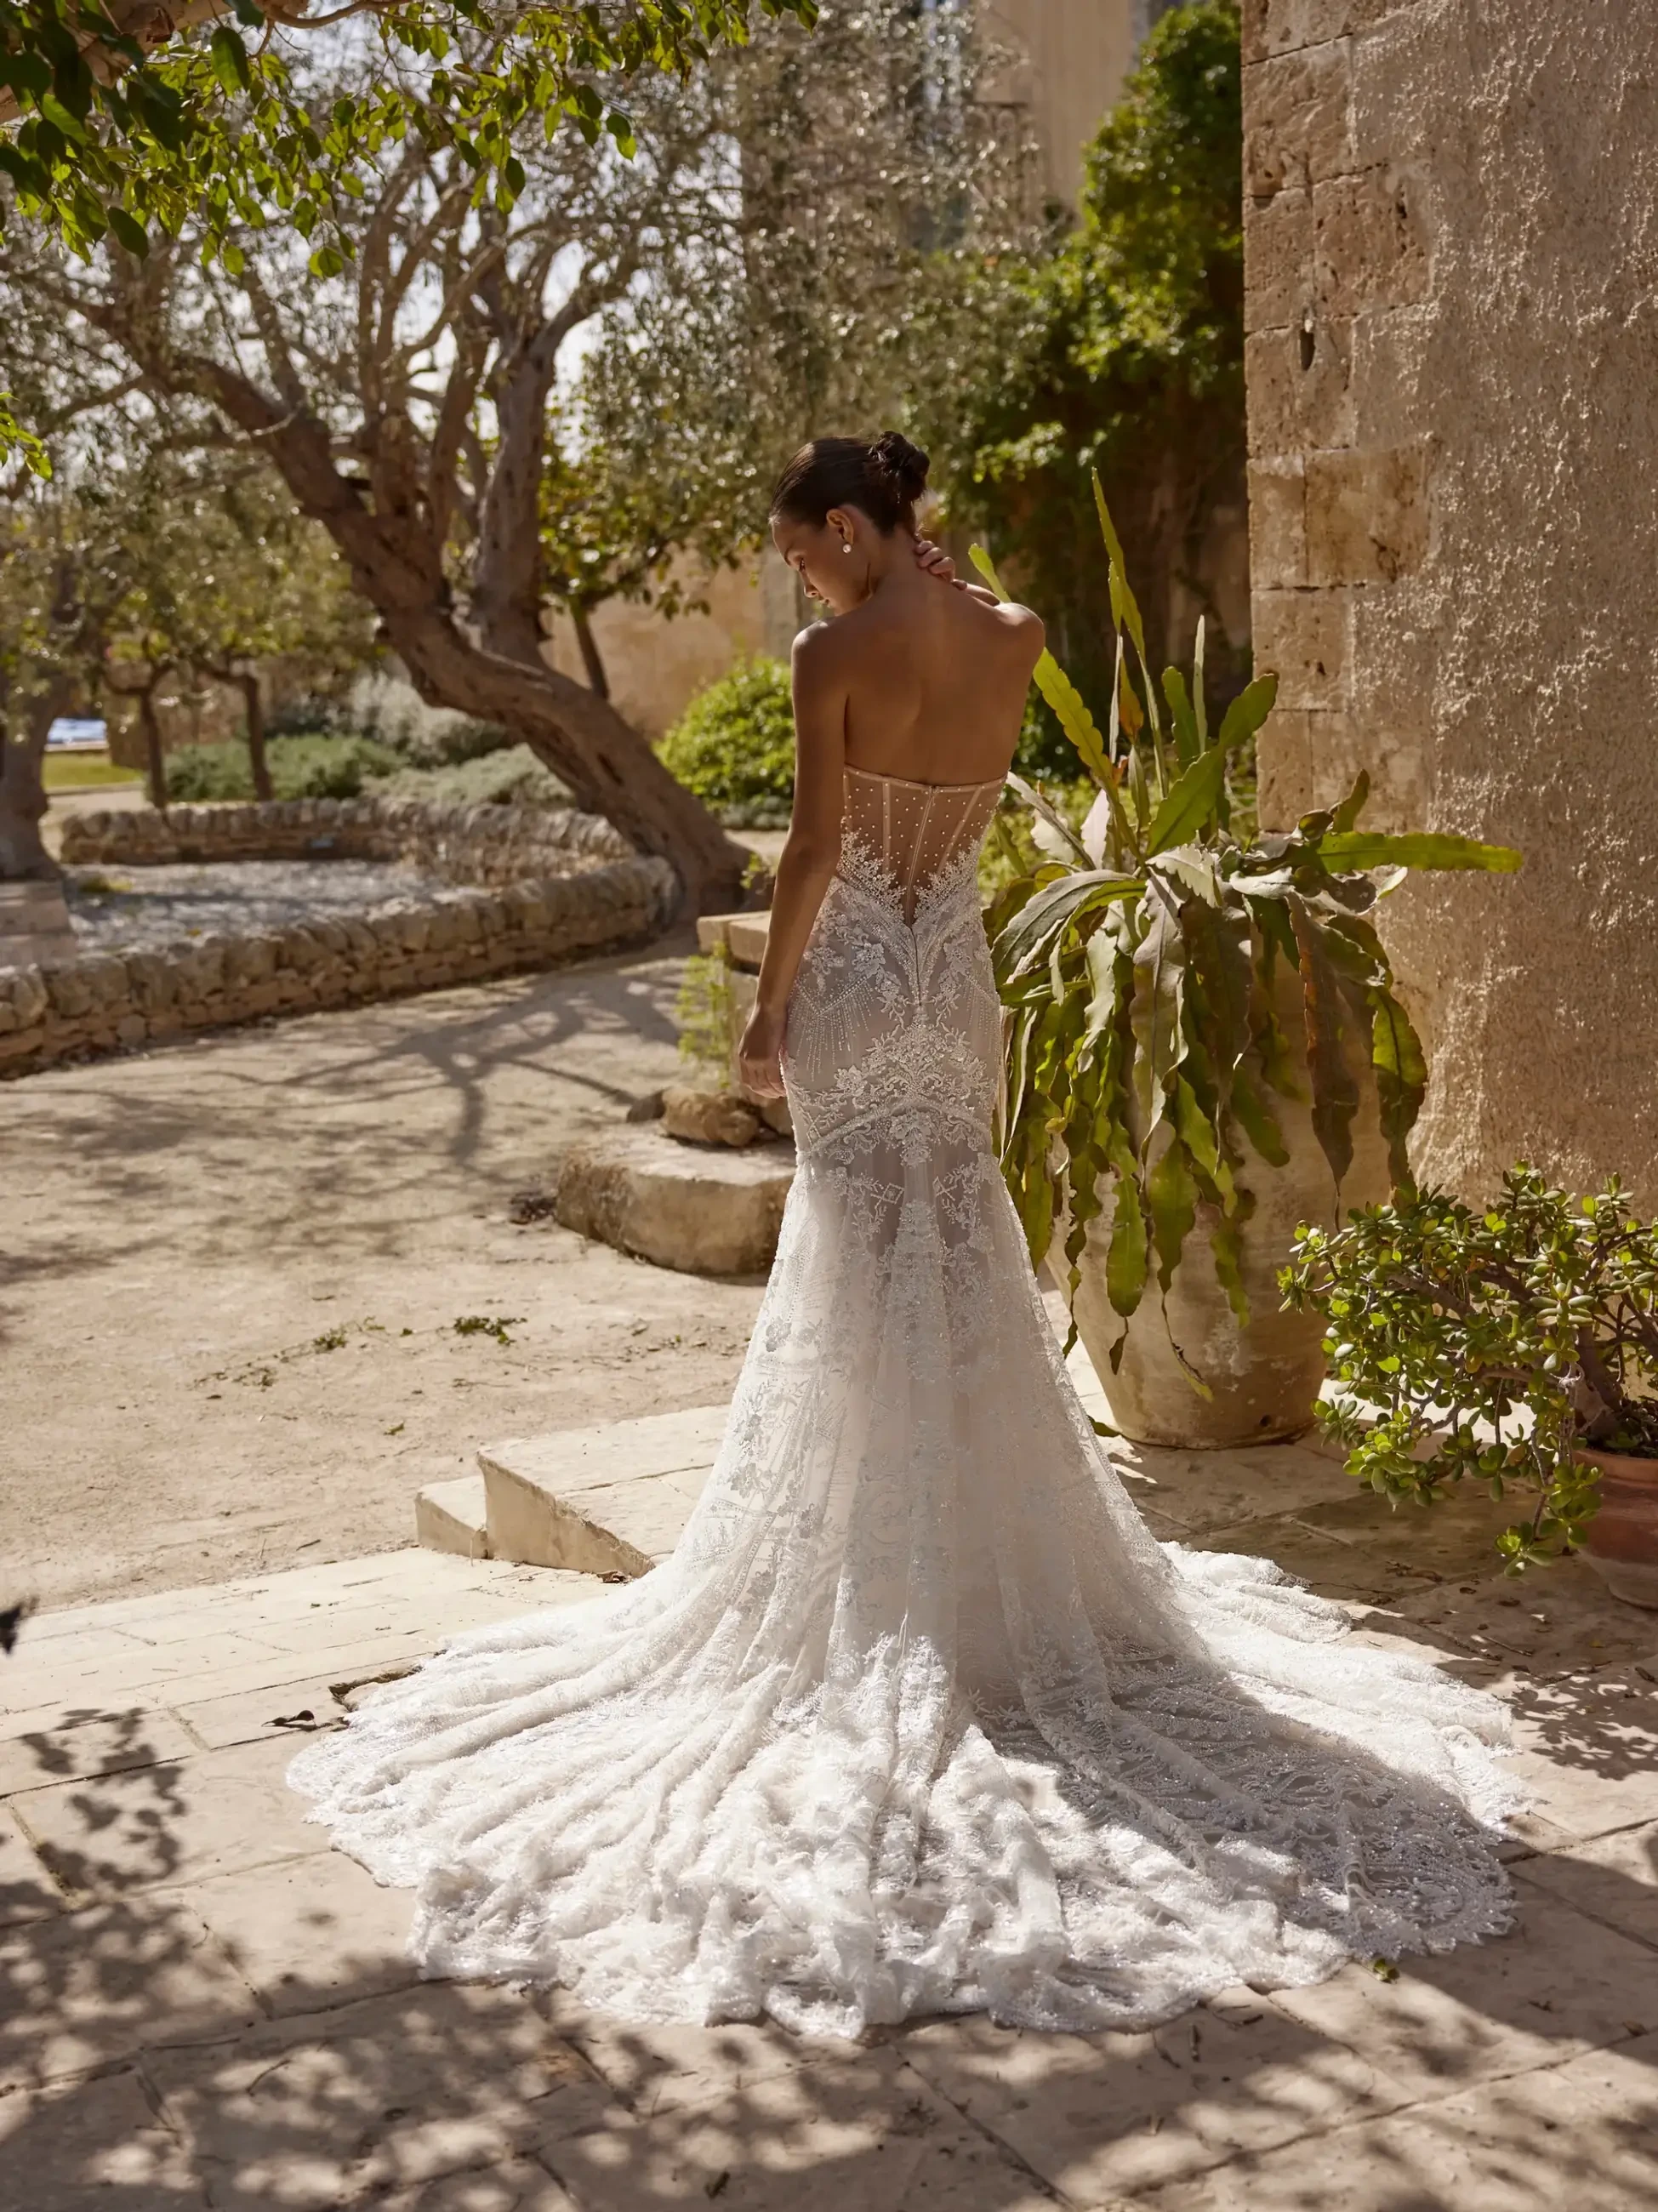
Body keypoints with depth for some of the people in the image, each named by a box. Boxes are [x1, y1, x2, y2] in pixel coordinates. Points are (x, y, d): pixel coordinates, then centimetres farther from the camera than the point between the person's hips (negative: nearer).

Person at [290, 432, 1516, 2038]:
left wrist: (769, 1002, -4)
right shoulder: (1014, 642, 2)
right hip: (960, 975, 6)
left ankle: (891, 1589, 11)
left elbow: (815, 846, -14)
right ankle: (995, 1560, 26)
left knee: (872, 1257, 3)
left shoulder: (835, 658, -14)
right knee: (966, 1249, 16)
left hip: (855, 982, -5)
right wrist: (923, 583, 13)